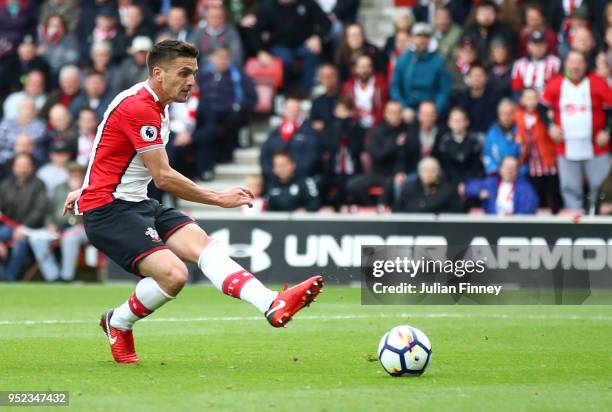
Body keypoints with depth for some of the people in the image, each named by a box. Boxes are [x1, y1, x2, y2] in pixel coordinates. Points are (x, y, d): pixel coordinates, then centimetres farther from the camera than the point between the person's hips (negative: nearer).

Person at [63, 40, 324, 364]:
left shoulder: (153, 106, 14)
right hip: (108, 211, -10)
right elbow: (163, 177, -20)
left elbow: (112, 154, 28)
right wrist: (218, 198, -13)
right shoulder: (139, 109, -19)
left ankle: (272, 305, -29)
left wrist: (87, 189, 35)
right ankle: (117, 324, 2)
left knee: (202, 243, -12)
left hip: (137, 203, 10)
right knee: (173, 275, -25)